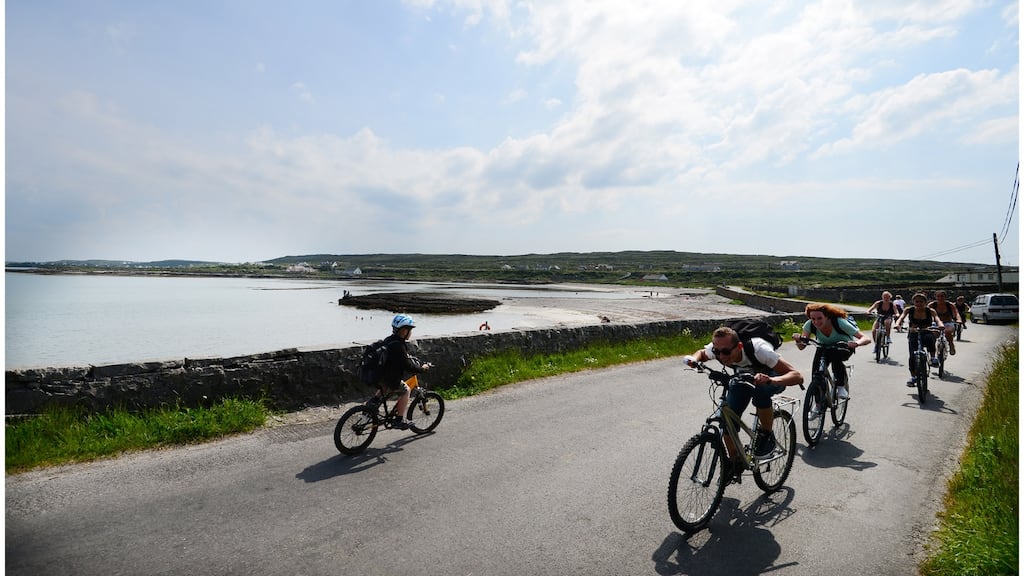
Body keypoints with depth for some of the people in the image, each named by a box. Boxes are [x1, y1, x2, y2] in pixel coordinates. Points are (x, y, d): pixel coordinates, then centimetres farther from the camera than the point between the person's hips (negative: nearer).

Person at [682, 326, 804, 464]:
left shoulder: (758, 349, -40)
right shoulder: (717, 348, -27)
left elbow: (798, 376, -41)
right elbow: (702, 353, -1)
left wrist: (771, 380, -60)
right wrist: (693, 358, -25)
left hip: (774, 377, -4)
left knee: (760, 390, -38)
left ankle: (767, 436, -13)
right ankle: (735, 464, 7)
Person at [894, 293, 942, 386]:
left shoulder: (930, 311, -6)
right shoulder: (909, 310, -4)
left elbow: (937, 320, -20)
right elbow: (901, 318, -17)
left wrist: (941, 326, -44)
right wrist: (897, 325, -39)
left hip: (927, 333, -1)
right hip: (913, 334, 1)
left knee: (930, 337, -38)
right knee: (912, 355, -12)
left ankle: (933, 358, -19)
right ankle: (912, 376, 1)